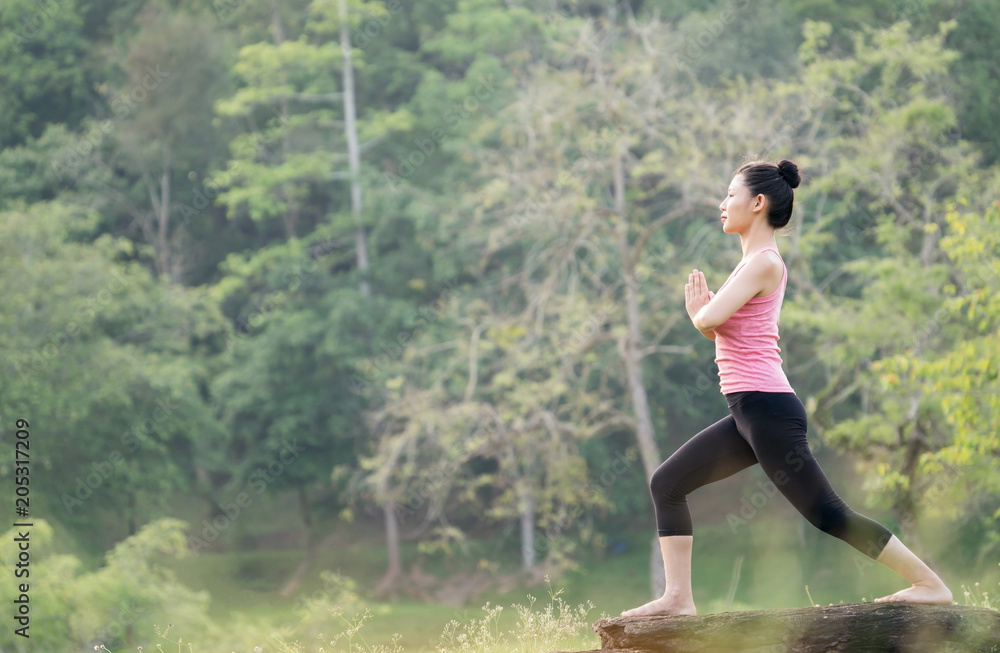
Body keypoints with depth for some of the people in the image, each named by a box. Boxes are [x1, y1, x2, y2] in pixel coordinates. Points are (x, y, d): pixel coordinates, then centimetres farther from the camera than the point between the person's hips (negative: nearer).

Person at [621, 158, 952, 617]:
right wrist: (702, 308, 1)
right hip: (748, 412, 10)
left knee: (827, 513, -7)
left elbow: (708, 319, -22)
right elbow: (716, 327, 22)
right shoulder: (756, 262, 18)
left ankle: (930, 584, 0)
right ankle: (678, 597, 6)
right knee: (667, 484, 8)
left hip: (767, 408, -10)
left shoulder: (764, 262, -12)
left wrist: (701, 308, 1)